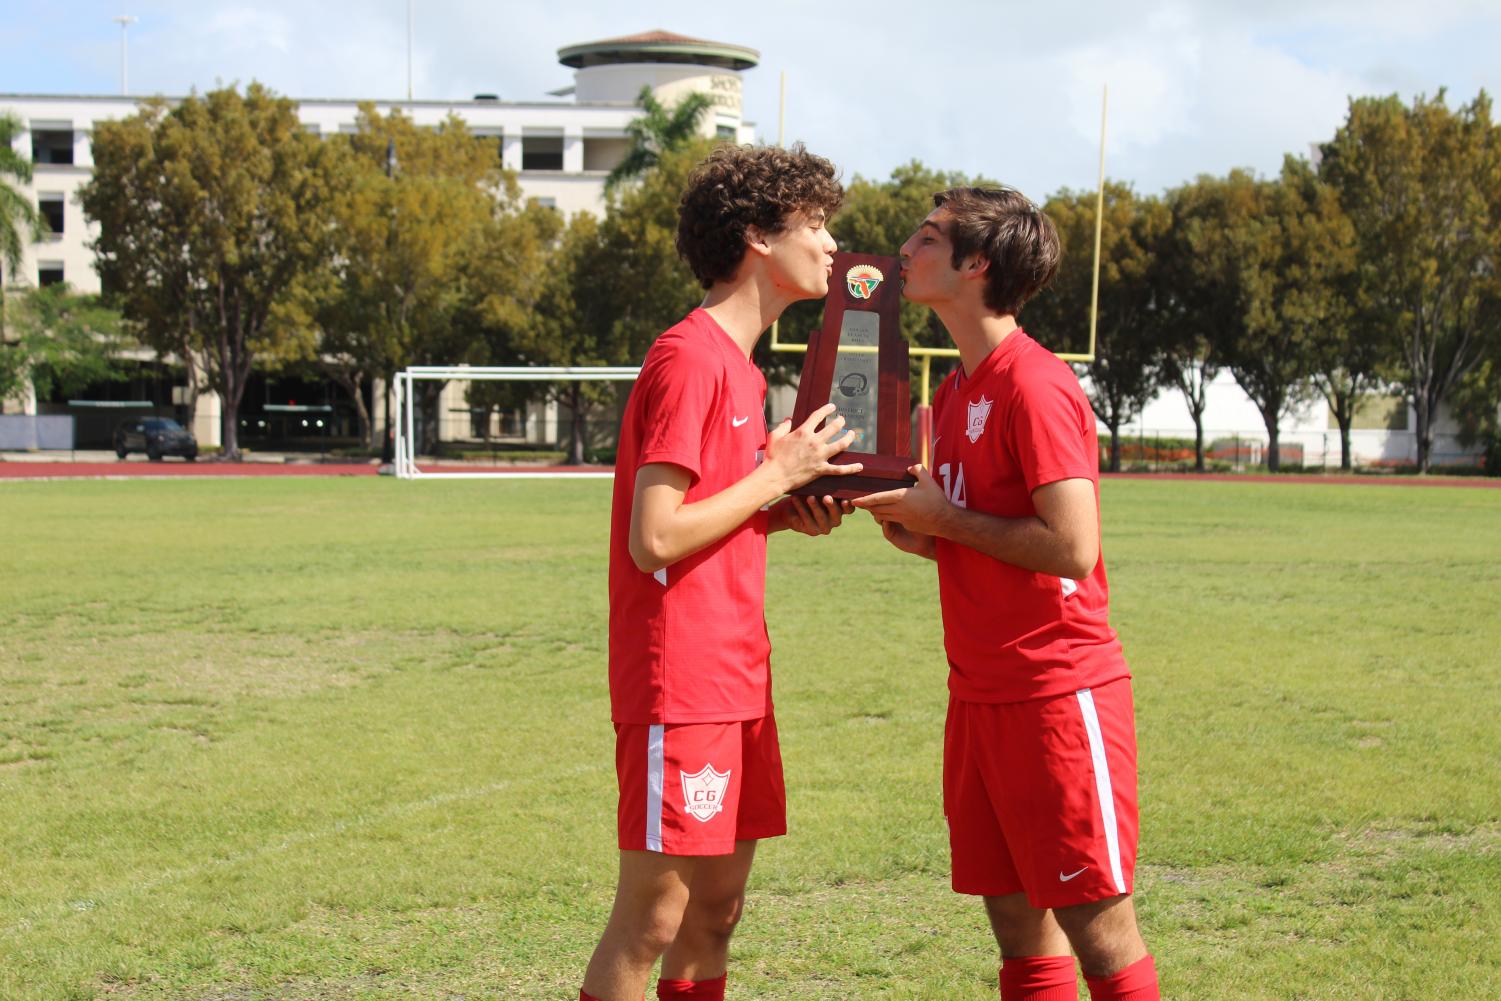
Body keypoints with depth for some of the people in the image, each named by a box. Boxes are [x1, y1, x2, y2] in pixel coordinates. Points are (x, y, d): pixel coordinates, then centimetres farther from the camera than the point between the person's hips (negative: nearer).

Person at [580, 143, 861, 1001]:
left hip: (736, 680, 10)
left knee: (717, 911, 13)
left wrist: (786, 516, 5)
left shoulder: (738, 364, 16)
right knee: (652, 921, -5)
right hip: (681, 684, -10)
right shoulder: (689, 360, -14)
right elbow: (654, 539, -20)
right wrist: (776, 477, -11)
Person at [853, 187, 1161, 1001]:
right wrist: (902, 518, 3)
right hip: (980, 692, 9)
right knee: (1015, 919, 11)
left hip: (1057, 695, -9)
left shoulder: (1035, 387, -14)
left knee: (1094, 920, -3)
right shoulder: (956, 392, 14)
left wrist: (942, 517, -12)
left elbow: (1070, 548, -22)